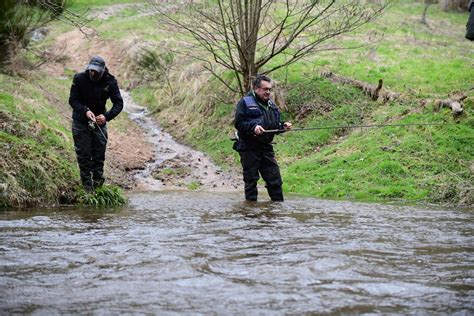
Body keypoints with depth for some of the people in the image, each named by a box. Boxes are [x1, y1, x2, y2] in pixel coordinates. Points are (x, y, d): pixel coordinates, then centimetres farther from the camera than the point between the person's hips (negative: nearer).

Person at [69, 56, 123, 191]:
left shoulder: (110, 82, -12)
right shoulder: (79, 79, -15)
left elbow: (118, 103, -13)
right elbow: (73, 100, -13)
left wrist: (107, 116, -30)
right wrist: (85, 111, -31)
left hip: (99, 122, 1)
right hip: (81, 122, -1)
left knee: (99, 155, 6)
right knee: (83, 155, 0)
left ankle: (98, 183, 19)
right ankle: (87, 185, 8)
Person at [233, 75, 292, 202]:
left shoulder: (271, 105, 15)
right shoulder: (245, 102, -7)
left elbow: (276, 125, 20)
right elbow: (238, 123, -13)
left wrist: (283, 126, -1)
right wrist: (253, 127, -27)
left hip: (266, 148, 6)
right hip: (249, 149, -6)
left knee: (275, 179, 6)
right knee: (251, 180, 2)